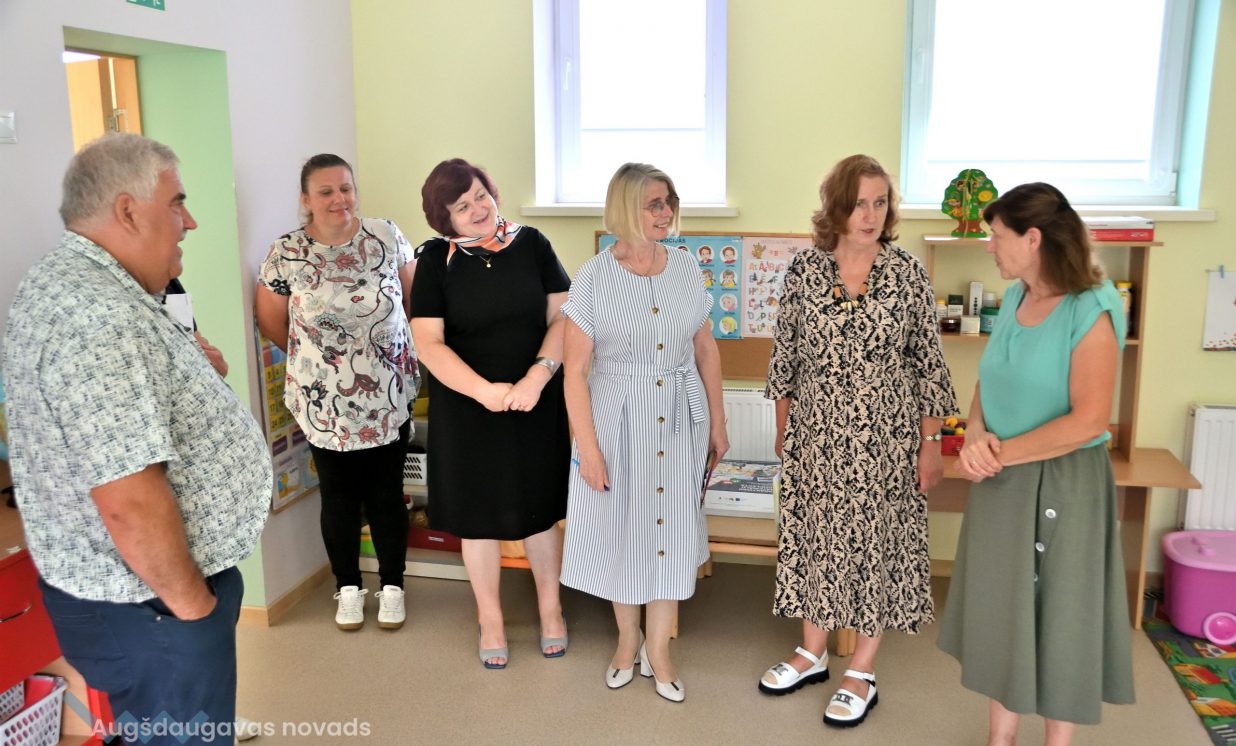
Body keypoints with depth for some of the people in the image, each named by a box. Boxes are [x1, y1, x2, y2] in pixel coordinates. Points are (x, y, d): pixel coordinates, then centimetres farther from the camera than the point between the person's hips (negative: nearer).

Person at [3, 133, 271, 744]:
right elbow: (130, 503, -31)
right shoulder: (97, 320, -28)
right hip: (144, 606, -10)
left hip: (109, 583, 10)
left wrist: (190, 368, 6)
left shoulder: (66, 283, 6)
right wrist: (189, 601, -17)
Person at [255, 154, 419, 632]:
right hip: (326, 404, -1)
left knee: (387, 494, 9)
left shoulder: (386, 237, -4)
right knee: (339, 496, 12)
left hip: (389, 397, 1)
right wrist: (312, 356, 11)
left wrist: (387, 349, 8)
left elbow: (412, 296, 8)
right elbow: (271, 321, 4)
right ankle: (348, 588, 31)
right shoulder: (286, 254, -8)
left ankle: (392, 586, 27)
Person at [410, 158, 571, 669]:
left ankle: (550, 608, 34)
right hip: (467, 408, -1)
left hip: (537, 404, 1)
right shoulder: (436, 260, -5)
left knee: (539, 508, 13)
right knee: (479, 512, 11)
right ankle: (490, 618, 31)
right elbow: (428, 343, -11)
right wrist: (483, 390, -22)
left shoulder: (531, 244, -1)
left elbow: (563, 318, -4)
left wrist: (537, 377, -18)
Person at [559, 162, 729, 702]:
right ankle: (627, 638, 34)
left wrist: (716, 421, 9)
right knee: (621, 528, 10)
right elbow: (575, 370, -9)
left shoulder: (687, 270, 1)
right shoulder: (593, 278, -10)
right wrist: (587, 447, -12)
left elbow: (706, 349, 9)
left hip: (679, 422, 3)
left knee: (671, 528, 9)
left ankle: (658, 650, 26)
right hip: (618, 422, -2)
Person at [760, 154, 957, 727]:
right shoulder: (804, 269, -2)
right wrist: (783, 428, 8)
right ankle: (812, 653, 33)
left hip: (885, 438, -1)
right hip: (817, 436, 2)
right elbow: (785, 354, 5)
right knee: (816, 537, 13)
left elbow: (928, 363, -2)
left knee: (877, 544, 7)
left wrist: (931, 443, -4)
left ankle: (862, 673, 24)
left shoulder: (908, 274, -5)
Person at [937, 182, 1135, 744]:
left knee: (1058, 619, 8)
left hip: (1061, 485, -7)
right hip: (1001, 484, 7)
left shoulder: (1091, 311, -16)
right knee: (1001, 612, 15)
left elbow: (1088, 420, -21)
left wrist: (1000, 454, -16)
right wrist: (976, 437, -10)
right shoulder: (1013, 300, 5)